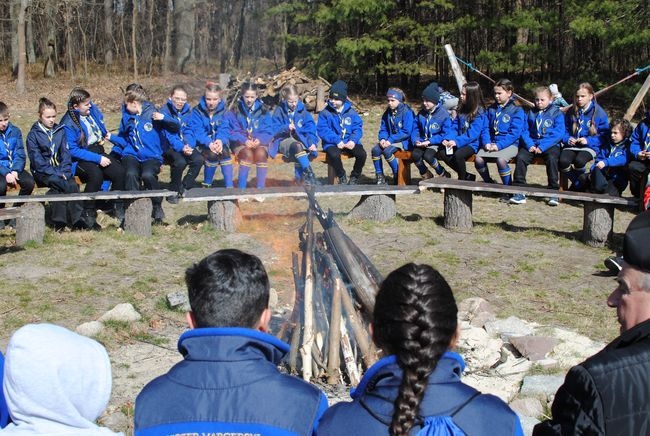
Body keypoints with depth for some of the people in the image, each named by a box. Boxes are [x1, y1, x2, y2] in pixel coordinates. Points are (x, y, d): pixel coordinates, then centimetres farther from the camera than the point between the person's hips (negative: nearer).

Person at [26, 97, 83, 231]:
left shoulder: (60, 131, 13)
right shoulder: (33, 134, 0)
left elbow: (65, 153, 7)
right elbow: (36, 159, -8)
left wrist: (64, 171, -10)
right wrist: (54, 173, -18)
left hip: (60, 169, 3)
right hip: (42, 172, -3)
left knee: (72, 184, -27)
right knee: (57, 182, -33)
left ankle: (76, 220, -25)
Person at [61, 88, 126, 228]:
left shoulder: (92, 110, 6)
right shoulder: (68, 124, -13)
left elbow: (101, 123, 30)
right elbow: (73, 151, -17)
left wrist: (104, 135, 11)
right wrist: (97, 159, -22)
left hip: (98, 151, 6)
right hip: (81, 158, -6)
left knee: (119, 171, -21)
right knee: (96, 175, -36)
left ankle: (118, 207, -3)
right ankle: (87, 213, -20)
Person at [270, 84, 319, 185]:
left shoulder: (302, 110, 7)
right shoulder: (279, 111, 1)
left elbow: (310, 127, 4)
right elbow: (274, 129, -2)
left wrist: (311, 142, -13)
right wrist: (286, 128, -21)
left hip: (301, 140, 3)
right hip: (284, 140, -2)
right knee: (297, 146, -38)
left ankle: (300, 178, -21)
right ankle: (309, 174, -43)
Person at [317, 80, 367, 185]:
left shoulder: (351, 112, 8)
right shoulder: (325, 113, 0)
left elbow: (358, 128, 4)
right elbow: (322, 130, -8)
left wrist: (353, 140, -15)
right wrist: (337, 141, -19)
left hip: (349, 143, 3)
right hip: (332, 144, -2)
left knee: (362, 154, -24)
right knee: (334, 155, -35)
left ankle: (354, 178, 3)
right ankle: (342, 178, -5)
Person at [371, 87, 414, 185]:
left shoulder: (407, 112, -11)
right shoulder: (387, 113, 10)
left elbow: (406, 132, -17)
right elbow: (383, 129, 13)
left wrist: (391, 140, -21)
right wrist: (382, 139, -11)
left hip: (403, 141, -6)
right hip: (389, 140, 6)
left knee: (387, 151, -32)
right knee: (375, 150, -20)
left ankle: (397, 175, -13)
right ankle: (380, 176, -10)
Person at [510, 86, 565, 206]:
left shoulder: (557, 113, 3)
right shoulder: (531, 113, 15)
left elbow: (558, 134, -7)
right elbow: (525, 131, 9)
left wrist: (542, 147, -16)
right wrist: (529, 145, -11)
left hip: (550, 145, -3)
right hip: (532, 143, 3)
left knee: (552, 158, -33)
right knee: (520, 157, -23)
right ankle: (519, 192, -19)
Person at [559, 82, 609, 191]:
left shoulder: (599, 112, -2)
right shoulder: (571, 112, 9)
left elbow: (604, 136, -2)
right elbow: (564, 130, 16)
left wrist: (588, 140, -15)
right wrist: (567, 139, -7)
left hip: (589, 146, -3)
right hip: (572, 145, 3)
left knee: (579, 160, -36)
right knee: (563, 161, -30)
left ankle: (578, 184, -3)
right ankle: (578, 183, -1)